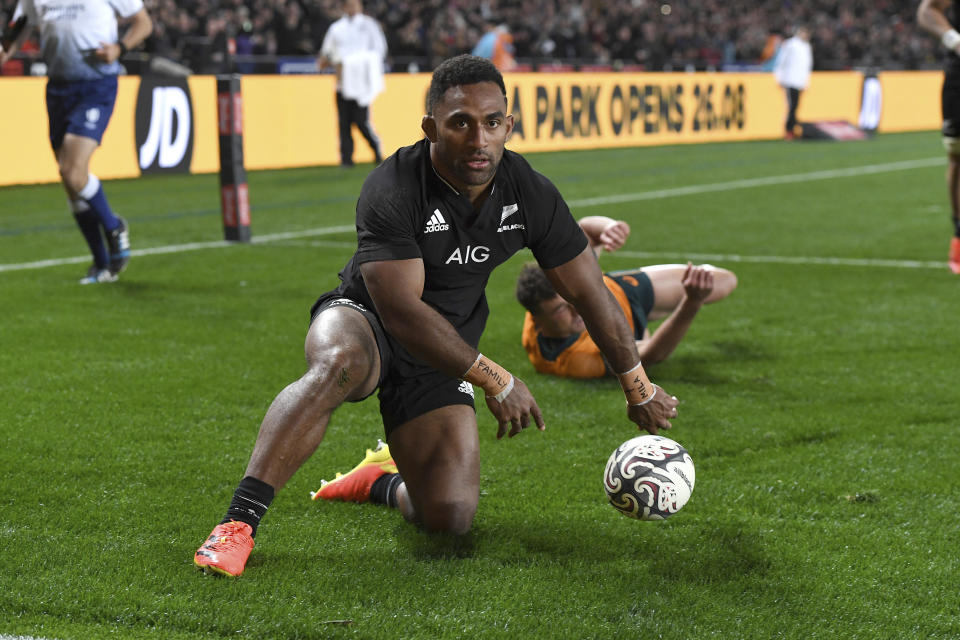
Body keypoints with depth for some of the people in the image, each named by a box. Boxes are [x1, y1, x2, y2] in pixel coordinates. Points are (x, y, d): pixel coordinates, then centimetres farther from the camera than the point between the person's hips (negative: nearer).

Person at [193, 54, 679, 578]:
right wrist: (493, 379, -30)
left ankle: (381, 482, 24)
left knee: (451, 519, -12)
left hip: (444, 354, 4)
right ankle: (238, 522, -38)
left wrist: (639, 390, 8)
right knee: (337, 365, -42)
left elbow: (589, 293, 0)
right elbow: (401, 310, -29)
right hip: (366, 323, -4)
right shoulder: (391, 190, -25)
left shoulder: (530, 195, -11)